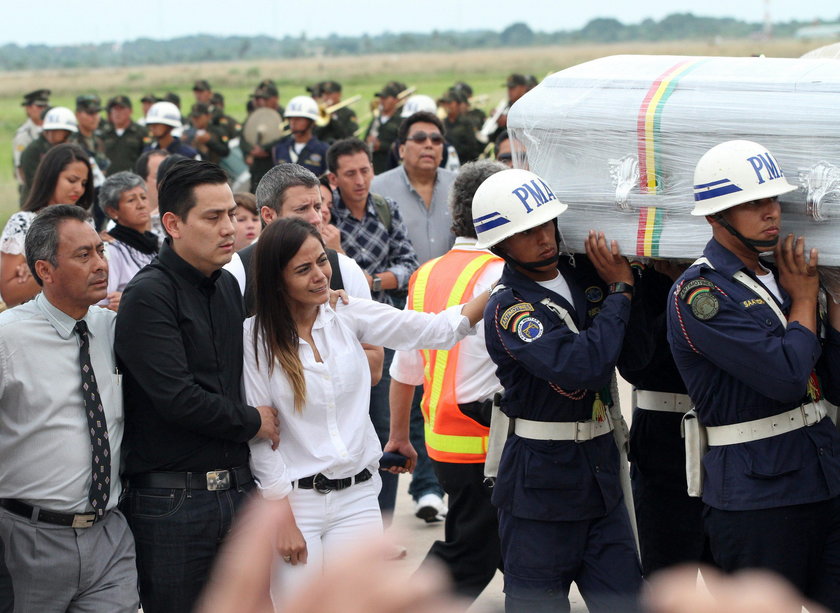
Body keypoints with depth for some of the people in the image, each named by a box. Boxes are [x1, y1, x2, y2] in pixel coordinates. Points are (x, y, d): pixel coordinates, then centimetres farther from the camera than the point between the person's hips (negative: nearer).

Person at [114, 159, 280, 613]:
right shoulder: (148, 295, -11)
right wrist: (253, 422, -6)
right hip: (173, 500, -7)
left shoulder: (229, 286, 14)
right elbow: (178, 400, -18)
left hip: (237, 487, 7)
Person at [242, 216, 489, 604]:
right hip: (294, 499, -3)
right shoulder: (255, 338, -7)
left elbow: (436, 330, -3)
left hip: (358, 497, 3)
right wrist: (284, 523, -9)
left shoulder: (348, 317, 2)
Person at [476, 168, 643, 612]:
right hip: (540, 478, -6)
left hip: (601, 467, 6)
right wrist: (621, 290, -16)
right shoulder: (507, 309, -14)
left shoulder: (584, 272, 4)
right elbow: (582, 367, -28)